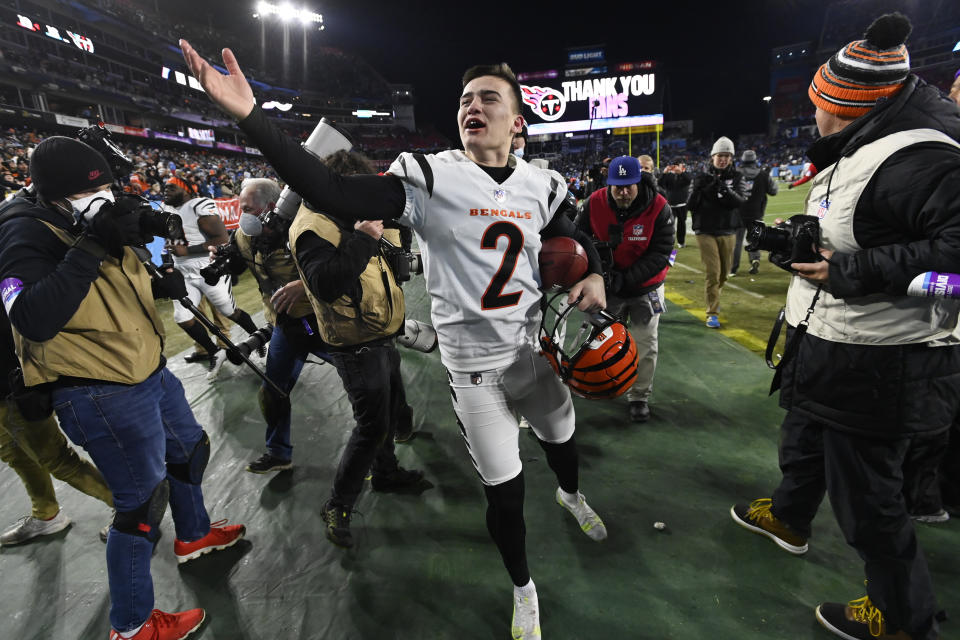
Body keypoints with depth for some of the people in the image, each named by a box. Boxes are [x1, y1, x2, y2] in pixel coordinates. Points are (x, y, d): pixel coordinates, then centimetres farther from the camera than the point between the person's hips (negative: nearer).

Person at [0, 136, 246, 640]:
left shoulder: (98, 220, 7)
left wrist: (166, 283, -2)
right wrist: (89, 248, -34)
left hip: (149, 372, 9)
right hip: (102, 396, -9)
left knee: (189, 450, 25)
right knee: (142, 500, 1)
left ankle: (193, 535, 52)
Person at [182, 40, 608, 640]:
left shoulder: (541, 185, -1)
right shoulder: (431, 177, -14)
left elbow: (574, 236, 17)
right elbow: (335, 195, -24)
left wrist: (596, 276, -3)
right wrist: (250, 115, -30)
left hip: (537, 345, 4)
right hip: (473, 363, -4)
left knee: (561, 438, 27)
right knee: (505, 488, 7)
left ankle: (572, 494, 67)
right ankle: (523, 587, 40)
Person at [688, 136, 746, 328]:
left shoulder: (736, 177, 3)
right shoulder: (702, 177, 0)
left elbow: (741, 202, -11)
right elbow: (691, 205, -4)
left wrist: (726, 190, -27)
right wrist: (698, 188, -21)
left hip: (728, 232, 3)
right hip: (706, 232, -3)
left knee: (724, 272, 12)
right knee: (712, 272, -8)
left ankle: (713, 297, 40)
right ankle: (712, 313, -2)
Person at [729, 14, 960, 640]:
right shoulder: (854, 151, 10)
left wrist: (851, 271, -30)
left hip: (877, 363, -10)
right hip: (824, 342, 11)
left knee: (866, 494, 5)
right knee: (805, 442, 29)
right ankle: (788, 517, 56)